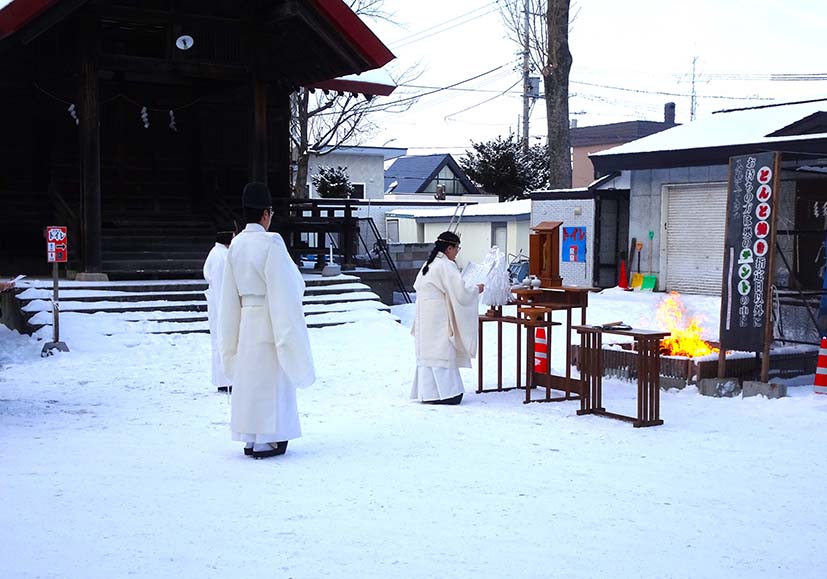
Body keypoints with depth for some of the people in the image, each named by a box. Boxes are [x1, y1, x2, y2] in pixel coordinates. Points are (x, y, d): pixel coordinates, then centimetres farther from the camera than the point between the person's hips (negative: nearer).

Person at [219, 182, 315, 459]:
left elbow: (230, 295, 10)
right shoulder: (271, 244, -16)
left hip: (247, 320, 7)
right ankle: (264, 441, 8)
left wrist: (230, 338, 17)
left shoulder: (236, 244, 5)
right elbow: (283, 290, -17)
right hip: (269, 321, -7)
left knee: (250, 378, 15)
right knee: (269, 381, 2)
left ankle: (251, 438, 24)